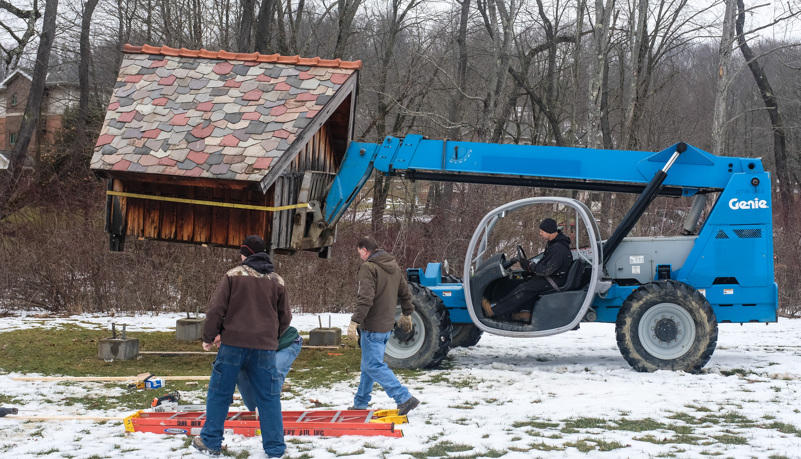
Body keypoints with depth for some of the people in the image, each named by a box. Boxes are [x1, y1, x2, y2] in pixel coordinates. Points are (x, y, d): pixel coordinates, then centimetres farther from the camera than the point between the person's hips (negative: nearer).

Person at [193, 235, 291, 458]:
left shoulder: (233, 275, -2)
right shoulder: (277, 281, 8)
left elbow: (216, 308, -4)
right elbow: (285, 317, 14)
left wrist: (209, 337, 8)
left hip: (233, 343, -2)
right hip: (264, 347, 2)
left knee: (220, 393, 10)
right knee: (269, 397, 7)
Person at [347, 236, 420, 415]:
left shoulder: (368, 267, -15)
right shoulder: (394, 266, 12)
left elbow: (365, 298, -26)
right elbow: (405, 293, 21)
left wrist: (354, 322, -26)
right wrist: (406, 314, 35)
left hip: (372, 327, -9)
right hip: (387, 326, 9)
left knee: (373, 366, -9)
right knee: (368, 365, 18)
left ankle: (405, 398, -17)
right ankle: (360, 403, 26)